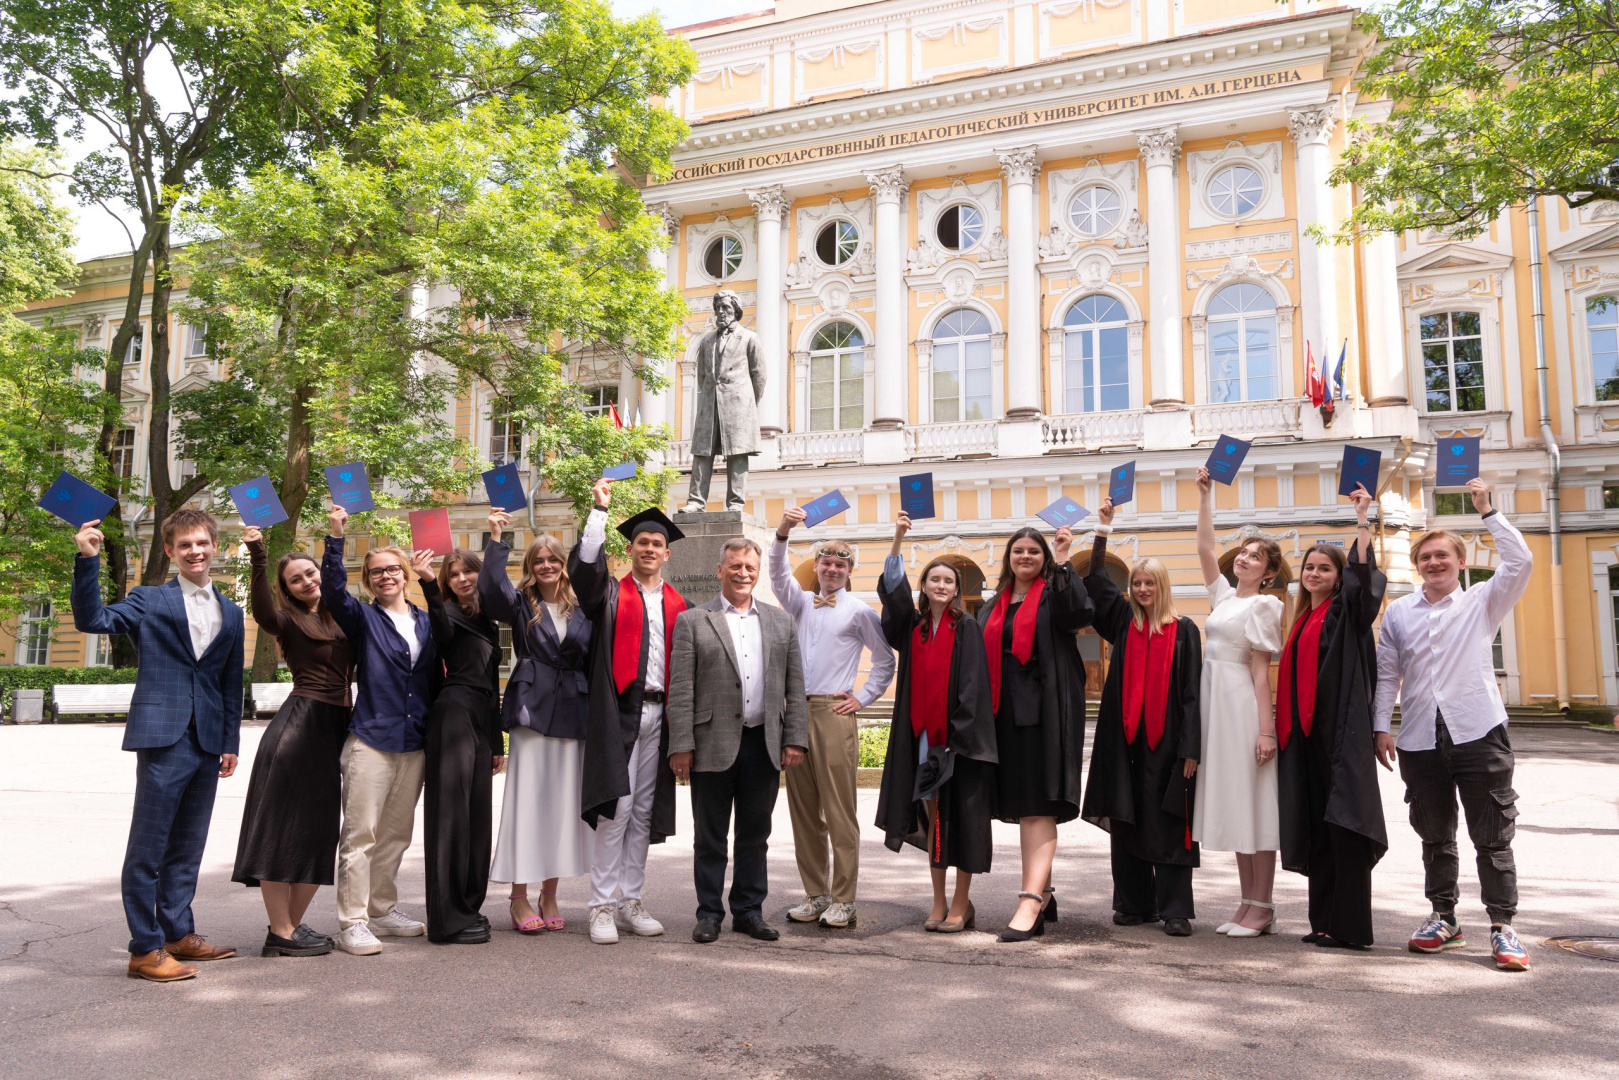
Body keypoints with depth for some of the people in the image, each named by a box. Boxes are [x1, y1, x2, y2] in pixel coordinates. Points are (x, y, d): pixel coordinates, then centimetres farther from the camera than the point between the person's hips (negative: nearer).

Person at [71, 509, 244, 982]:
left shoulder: (231, 613, 15)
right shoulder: (150, 601, 3)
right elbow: (92, 620, -13)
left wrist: (231, 741, 13)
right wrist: (88, 561, -21)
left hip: (207, 743, 5)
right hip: (163, 737, -5)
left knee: (187, 846, 13)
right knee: (148, 848, -1)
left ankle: (178, 934, 24)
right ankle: (145, 949, 5)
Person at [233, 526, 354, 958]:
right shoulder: (289, 621, -1)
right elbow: (264, 614, -23)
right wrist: (259, 560, -33)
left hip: (335, 728, 7)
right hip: (299, 724, -7)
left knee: (318, 833, 10)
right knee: (283, 826, -2)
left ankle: (291, 925, 20)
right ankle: (280, 932, 4)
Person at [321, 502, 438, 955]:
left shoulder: (426, 622, 13)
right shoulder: (363, 619, 4)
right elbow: (333, 590, -15)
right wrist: (335, 537, -26)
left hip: (415, 743, 4)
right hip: (371, 739, -4)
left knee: (396, 834, 13)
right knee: (360, 834, -5)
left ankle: (383, 910, 25)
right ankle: (352, 923, 1)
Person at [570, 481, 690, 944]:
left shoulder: (679, 605, 15)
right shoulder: (611, 594, 7)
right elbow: (585, 564, -12)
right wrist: (600, 509, -12)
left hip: (658, 714, 4)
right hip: (619, 712, -4)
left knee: (644, 812, 8)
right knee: (616, 807, -9)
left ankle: (629, 901, 17)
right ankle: (602, 906, 0)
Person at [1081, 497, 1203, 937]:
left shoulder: (1184, 630, 1)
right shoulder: (1123, 622, 10)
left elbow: (1192, 691, -2)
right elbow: (1097, 582, 2)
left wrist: (1191, 747, -7)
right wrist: (1103, 529, -6)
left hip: (1167, 740, -3)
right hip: (1125, 738, 3)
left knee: (1168, 823, -1)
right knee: (1126, 822, 7)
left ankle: (1175, 909, 6)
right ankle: (1136, 903, 17)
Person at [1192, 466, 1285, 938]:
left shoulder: (1263, 605, -4)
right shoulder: (1224, 596, 15)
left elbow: (1261, 670, -10)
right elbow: (1205, 547, 15)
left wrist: (1267, 728, -15)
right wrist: (1205, 495, 16)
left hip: (1242, 704, -8)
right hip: (1215, 703, 8)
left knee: (1252, 801, -4)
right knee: (1231, 802, 9)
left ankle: (1262, 908, 3)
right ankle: (1248, 903, 15)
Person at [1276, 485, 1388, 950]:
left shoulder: (1346, 612, 0)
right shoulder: (1301, 621, 19)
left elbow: (1363, 572, -20)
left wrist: (1362, 518, -22)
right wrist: (1284, 729, 14)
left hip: (1342, 731, -7)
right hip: (1305, 733, 7)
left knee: (1343, 823, -8)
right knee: (1315, 828, 9)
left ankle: (1350, 927, -3)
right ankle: (1324, 921, 16)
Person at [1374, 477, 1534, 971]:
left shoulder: (1482, 602, 5)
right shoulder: (1398, 612, 10)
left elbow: (1521, 561, -11)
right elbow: (1386, 675, 10)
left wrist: (1487, 510, -10)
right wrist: (1381, 727, 3)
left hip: (1479, 732, -3)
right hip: (1420, 740, 3)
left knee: (1493, 837, 1)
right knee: (1434, 837, 12)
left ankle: (1502, 926, 9)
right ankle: (1444, 917, 24)